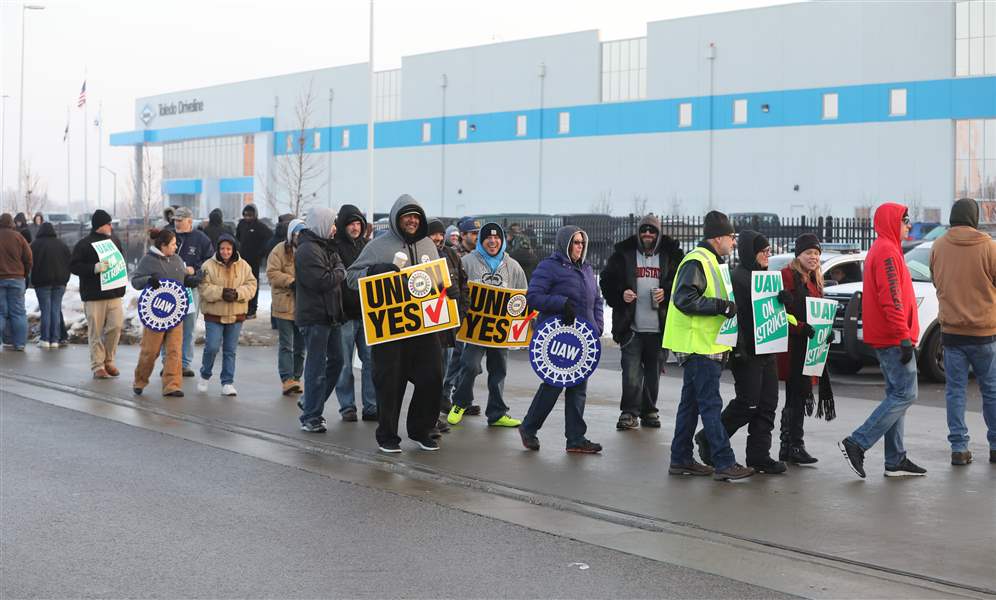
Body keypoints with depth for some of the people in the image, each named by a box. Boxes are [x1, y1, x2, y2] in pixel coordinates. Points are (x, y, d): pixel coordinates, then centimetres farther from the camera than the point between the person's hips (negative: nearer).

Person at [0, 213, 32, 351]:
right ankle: (19, 343, 5)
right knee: (18, 312, 6)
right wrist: (25, 275, 14)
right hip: (16, 279, 0)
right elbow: (28, 258, 0)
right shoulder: (18, 237, -2)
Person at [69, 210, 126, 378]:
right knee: (96, 332, 0)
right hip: (93, 295, -4)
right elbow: (73, 266, -8)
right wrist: (95, 268, -20)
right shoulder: (84, 244, -5)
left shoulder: (114, 240, 11)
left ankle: (108, 360, 13)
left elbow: (122, 258, 26)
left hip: (114, 293, 4)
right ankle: (97, 366, 8)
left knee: (116, 325, -5)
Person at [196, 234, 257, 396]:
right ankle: (205, 376, 19)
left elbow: (251, 285, 0)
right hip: (214, 314, -2)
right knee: (212, 347, -6)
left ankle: (227, 383, 14)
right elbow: (203, 287, -9)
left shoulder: (243, 266, 3)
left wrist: (237, 293, -17)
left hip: (236, 315, 2)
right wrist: (221, 293, -22)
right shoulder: (208, 265, -4)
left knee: (230, 350, 6)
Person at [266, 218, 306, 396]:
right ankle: (287, 379, -8)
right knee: (286, 345, -6)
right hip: (285, 305, -4)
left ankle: (296, 378, 19)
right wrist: (291, 281, -20)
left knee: (300, 346, 10)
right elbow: (272, 273, -10)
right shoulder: (280, 251, -2)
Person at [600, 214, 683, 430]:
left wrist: (667, 293, -9)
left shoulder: (671, 255, 5)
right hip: (632, 326, -1)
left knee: (654, 372, 9)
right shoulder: (624, 254, 4)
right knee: (631, 372, -6)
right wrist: (620, 294, -10)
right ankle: (629, 412, 3)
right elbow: (607, 281, 7)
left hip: (659, 327, 1)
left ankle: (649, 411, 20)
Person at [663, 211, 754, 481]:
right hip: (699, 346, -11)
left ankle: (681, 460, 18)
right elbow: (684, 299, -25)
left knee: (691, 403, 13)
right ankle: (724, 463, -6)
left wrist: (727, 306, 14)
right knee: (711, 405, -8)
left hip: (706, 346, 11)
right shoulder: (697, 261, -14)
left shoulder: (710, 261, 19)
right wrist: (723, 306, -24)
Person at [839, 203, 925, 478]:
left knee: (897, 395, 11)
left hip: (886, 339, 11)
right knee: (904, 395, -9)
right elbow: (891, 300, -21)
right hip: (894, 338, -11)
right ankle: (856, 443, -11)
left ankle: (895, 460, 13)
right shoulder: (887, 252, -13)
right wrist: (904, 337, -22)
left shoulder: (882, 249, 20)